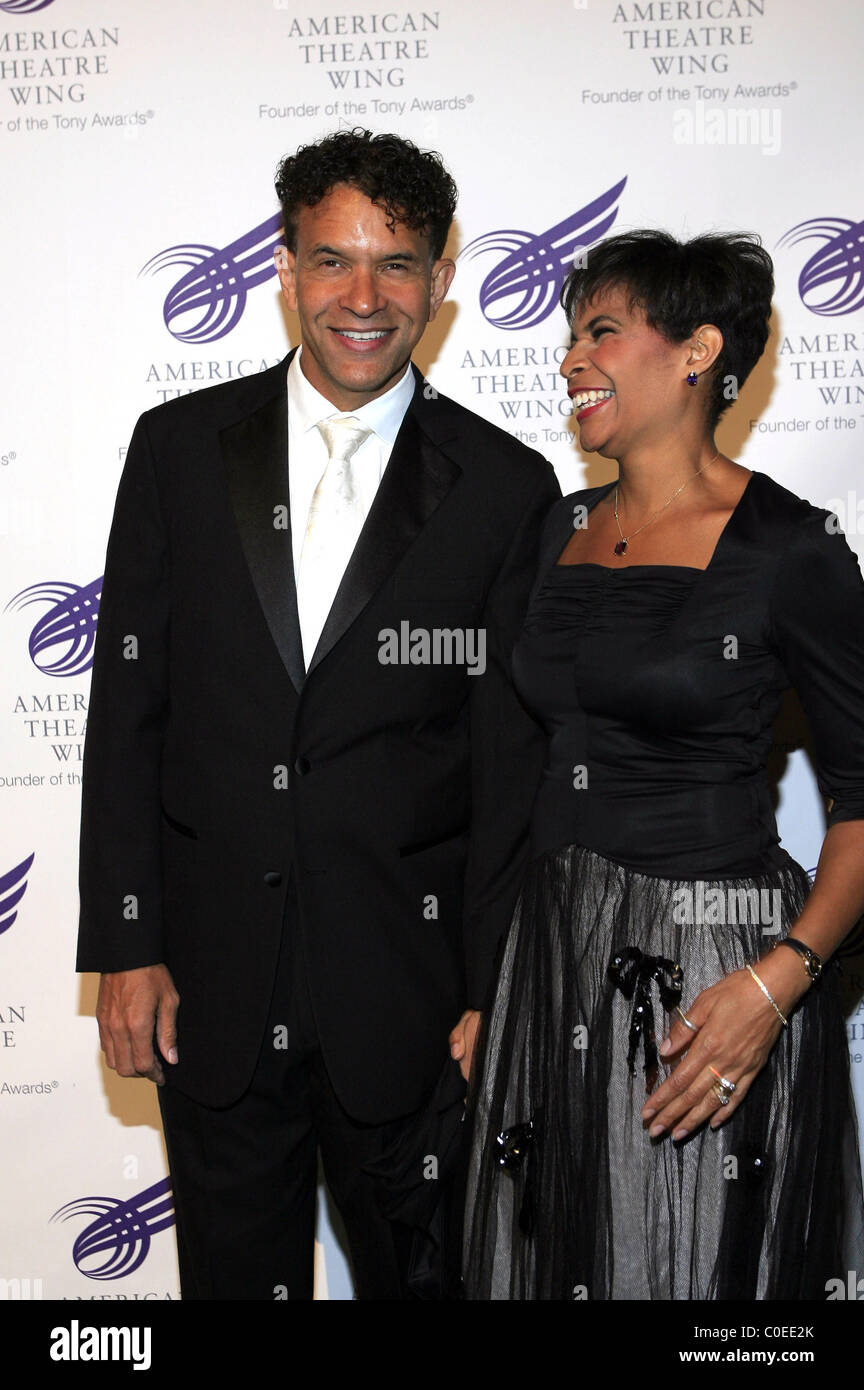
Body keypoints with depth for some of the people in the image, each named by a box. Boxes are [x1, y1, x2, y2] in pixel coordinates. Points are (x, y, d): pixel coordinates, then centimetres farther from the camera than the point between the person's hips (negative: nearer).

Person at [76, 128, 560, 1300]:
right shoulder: (180, 449, 1)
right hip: (212, 975, 2)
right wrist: (125, 947, -2)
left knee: (420, 1271, 16)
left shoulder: (505, 490, -3)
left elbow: (513, 765, -3)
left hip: (406, 980, -1)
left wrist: (493, 997, -5)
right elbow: (128, 708, 1)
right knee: (232, 1272, 17)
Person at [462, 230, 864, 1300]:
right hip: (555, 950, 6)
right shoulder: (566, 529, 8)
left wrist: (777, 980, -23)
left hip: (711, 970, -6)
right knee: (547, 1255, 17)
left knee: (692, 1268, 8)